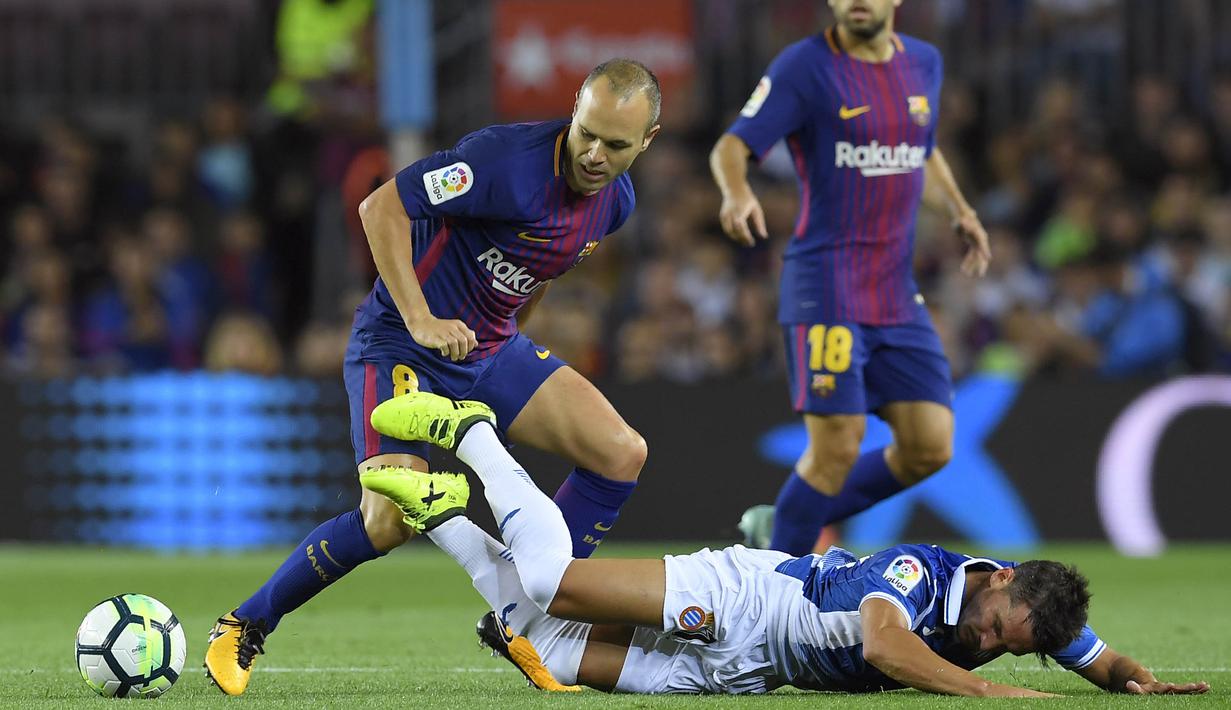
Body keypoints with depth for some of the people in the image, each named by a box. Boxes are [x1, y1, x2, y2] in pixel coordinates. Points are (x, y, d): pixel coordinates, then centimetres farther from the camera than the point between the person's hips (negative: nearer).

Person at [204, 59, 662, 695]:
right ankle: (242, 630, -3)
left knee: (622, 455, -6)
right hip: (398, 347, -7)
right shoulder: (509, 160, -25)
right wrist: (421, 323, -26)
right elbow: (381, 207, -22)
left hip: (493, 349, 7)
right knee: (389, 521, -23)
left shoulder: (616, 200, -1)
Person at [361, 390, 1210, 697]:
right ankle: (469, 432, 14)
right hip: (745, 596, -6)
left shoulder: (1025, 612, -8)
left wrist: (1139, 676, -19)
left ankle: (439, 510, 18)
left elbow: (1103, 661, 3)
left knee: (553, 659, 3)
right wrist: (984, 690, -51)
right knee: (547, 575, -12)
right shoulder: (918, 572, -29)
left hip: (741, 671, 6)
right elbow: (884, 644, -46)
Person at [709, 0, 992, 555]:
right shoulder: (804, 67, -7)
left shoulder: (923, 64, 12)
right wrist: (736, 192, -33)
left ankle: (784, 525, 19)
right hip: (826, 291, -6)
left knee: (929, 449, 0)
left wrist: (959, 209, 12)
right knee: (836, 450, -13)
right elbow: (731, 146, -11)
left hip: (897, 295, 6)